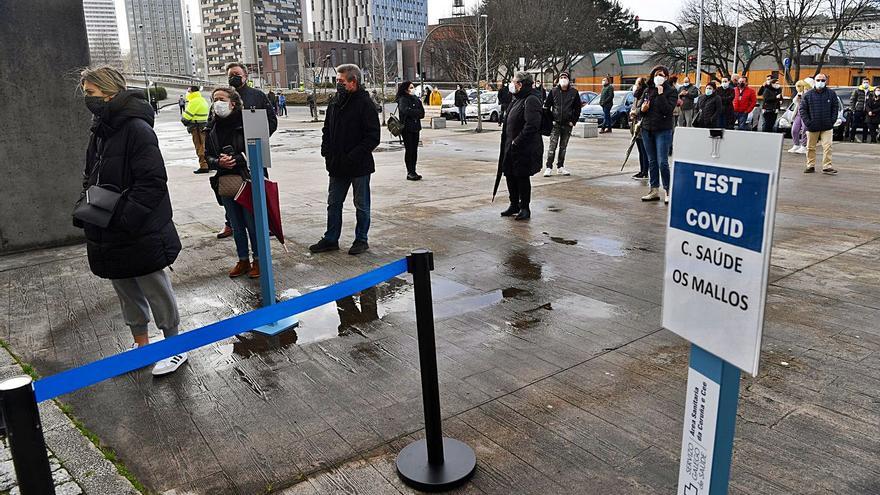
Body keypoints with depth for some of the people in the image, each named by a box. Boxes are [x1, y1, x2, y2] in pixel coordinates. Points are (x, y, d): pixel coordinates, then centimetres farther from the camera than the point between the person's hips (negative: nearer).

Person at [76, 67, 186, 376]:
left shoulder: (137, 129, -17)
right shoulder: (99, 131, 10)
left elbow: (153, 181, -22)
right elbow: (91, 177, 19)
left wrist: (124, 216, -26)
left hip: (141, 233, -9)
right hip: (109, 234, 9)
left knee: (156, 290, 5)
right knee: (126, 292, 19)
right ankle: (141, 344, 36)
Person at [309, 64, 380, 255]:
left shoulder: (364, 104, -12)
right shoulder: (335, 102, 8)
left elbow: (373, 137, -16)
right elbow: (327, 130, 18)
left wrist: (354, 156, -20)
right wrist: (326, 150, 3)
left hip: (359, 166, -7)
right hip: (337, 165, 7)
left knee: (361, 205, 8)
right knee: (333, 203, 13)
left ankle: (361, 240, 21)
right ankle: (330, 239, 25)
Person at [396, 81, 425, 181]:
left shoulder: (416, 99, 13)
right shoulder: (403, 100, -8)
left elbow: (422, 113, 9)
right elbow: (405, 110, -27)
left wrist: (412, 113, -9)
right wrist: (417, 112, -13)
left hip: (415, 127, 7)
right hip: (407, 128, -6)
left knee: (415, 150, 7)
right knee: (409, 150, -5)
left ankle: (413, 172, 13)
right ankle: (410, 173, -1)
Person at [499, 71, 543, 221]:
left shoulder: (531, 100, -16)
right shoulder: (517, 99, 15)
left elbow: (532, 126, -25)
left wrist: (517, 141, -22)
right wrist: (507, 143, 13)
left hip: (525, 149, -9)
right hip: (511, 147, 9)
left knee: (522, 178, 0)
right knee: (510, 175, 14)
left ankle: (525, 208, 13)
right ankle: (514, 205, 28)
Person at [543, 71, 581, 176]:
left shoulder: (574, 92, 2)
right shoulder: (553, 91, 0)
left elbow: (578, 108, 8)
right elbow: (546, 106, 4)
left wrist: (573, 121, 1)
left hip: (567, 124, 2)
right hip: (555, 124, -2)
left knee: (563, 147, 10)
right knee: (552, 146, -7)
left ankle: (560, 167, 18)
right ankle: (549, 168, -3)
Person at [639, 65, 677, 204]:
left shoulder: (671, 91, -3)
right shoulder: (648, 90, 11)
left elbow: (668, 109, -16)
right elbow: (641, 107, 19)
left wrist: (661, 94, -18)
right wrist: (642, 109, -3)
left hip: (663, 130, -5)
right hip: (647, 129, 5)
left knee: (662, 162, -9)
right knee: (652, 162, 9)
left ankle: (668, 191, 0)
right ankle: (654, 190, 16)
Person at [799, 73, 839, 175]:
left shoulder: (831, 93, 4)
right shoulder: (808, 94, 1)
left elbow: (835, 108, 7)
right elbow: (802, 109, 1)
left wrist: (832, 120, -4)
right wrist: (807, 122, -7)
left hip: (827, 127, 0)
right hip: (812, 127, 0)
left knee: (827, 147, -6)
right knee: (811, 147, 9)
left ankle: (827, 166, -3)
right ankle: (810, 166, 19)